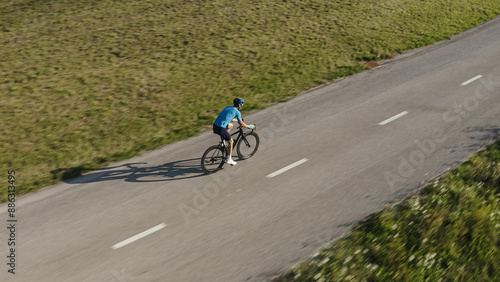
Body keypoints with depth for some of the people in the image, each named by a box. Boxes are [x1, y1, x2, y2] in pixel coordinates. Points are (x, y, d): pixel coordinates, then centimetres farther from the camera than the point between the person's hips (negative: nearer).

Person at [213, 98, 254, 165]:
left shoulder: (227, 108, 20)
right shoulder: (237, 112, -1)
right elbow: (241, 124, 3)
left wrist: (237, 120, 49)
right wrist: (249, 126, 19)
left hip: (215, 126, 7)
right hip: (221, 129, -7)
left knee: (230, 125, 30)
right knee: (231, 141, 13)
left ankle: (224, 139, 26)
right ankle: (229, 159, 18)